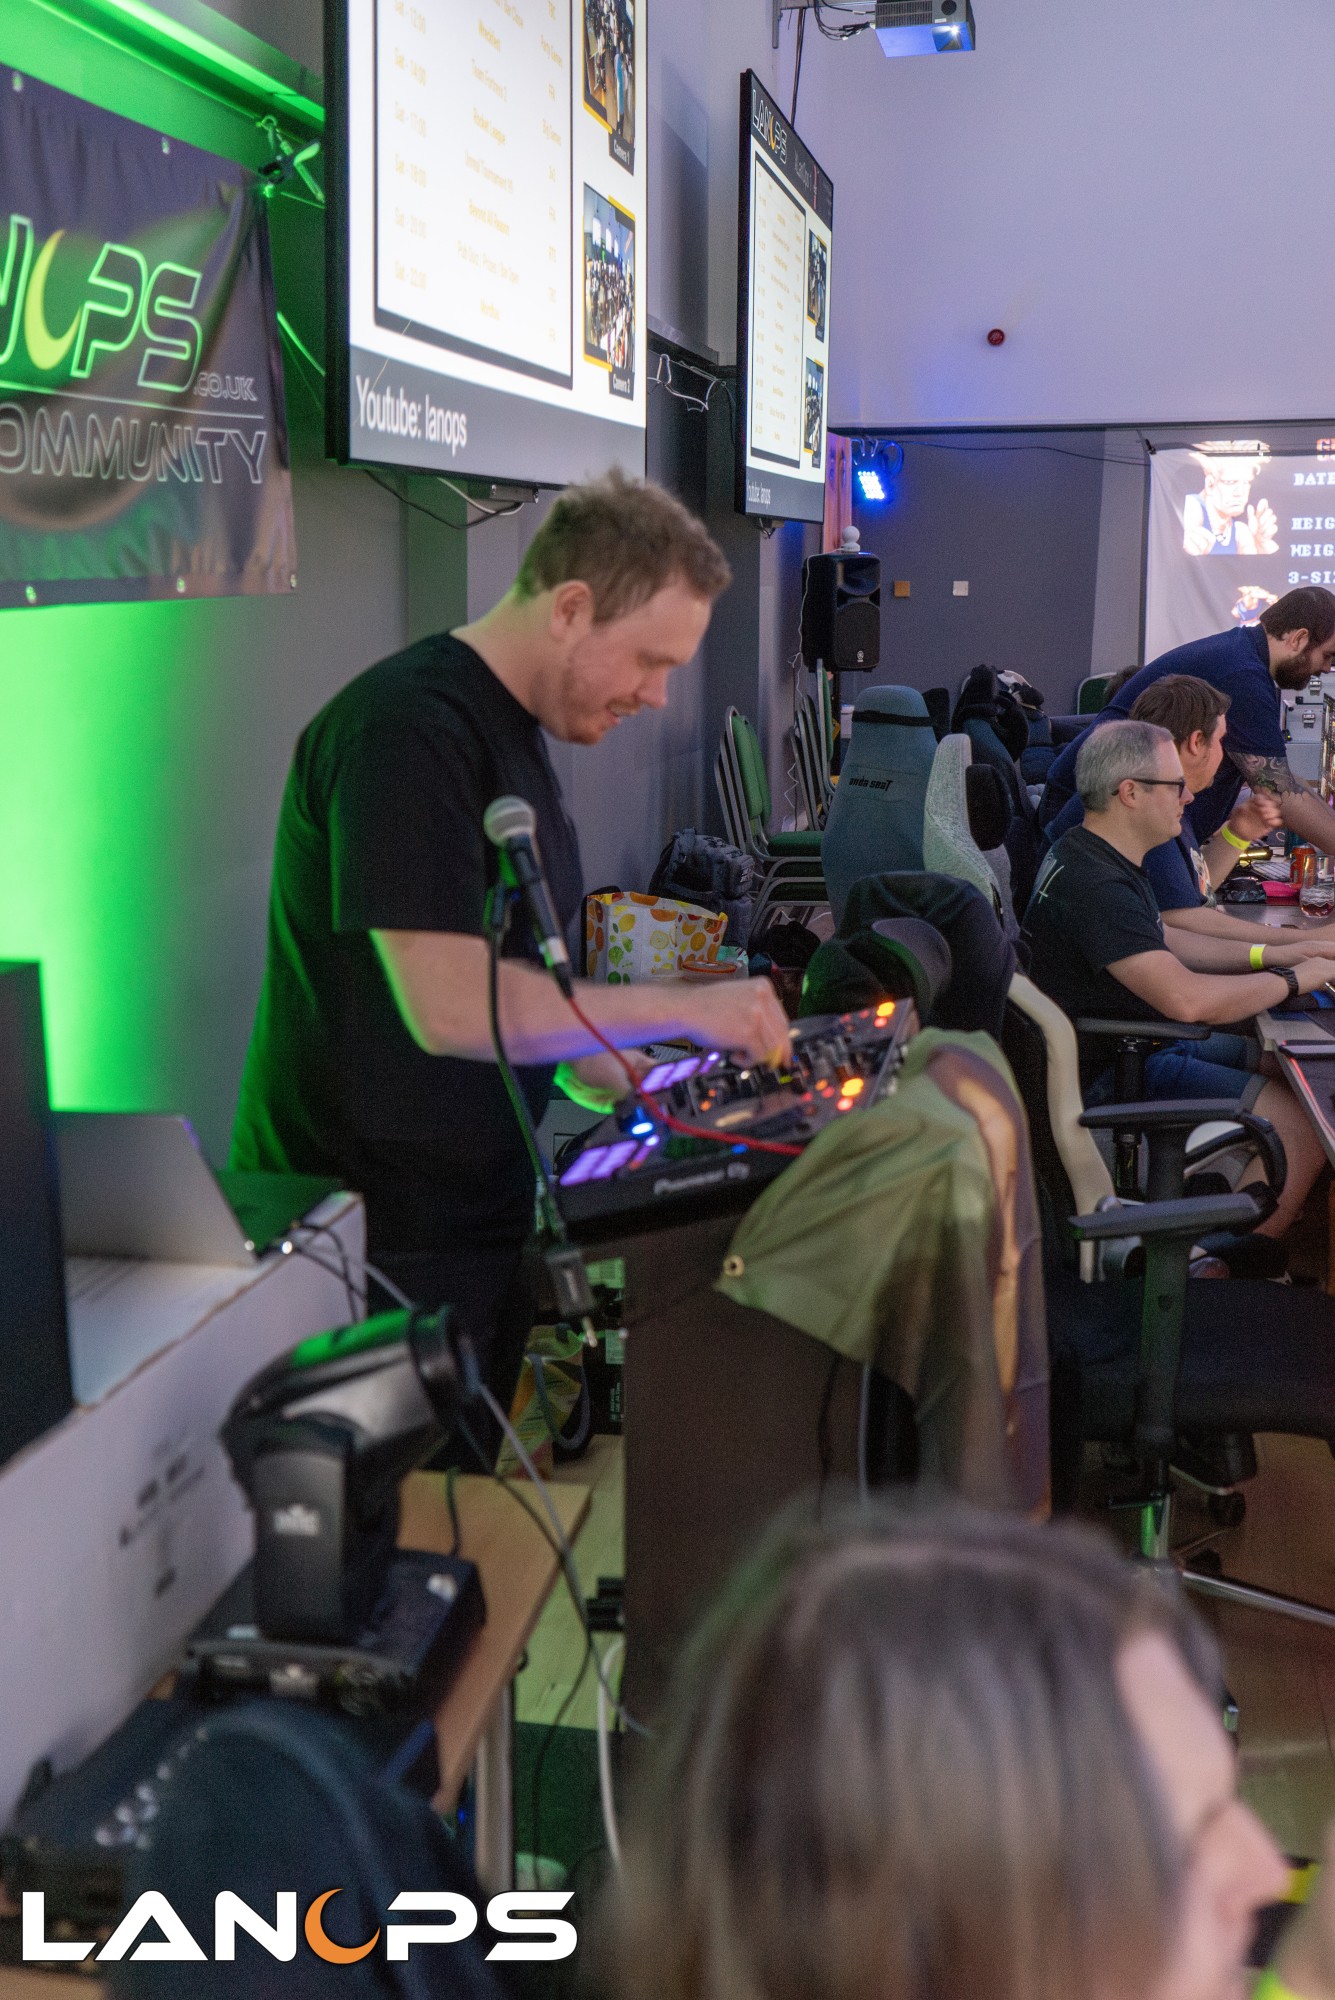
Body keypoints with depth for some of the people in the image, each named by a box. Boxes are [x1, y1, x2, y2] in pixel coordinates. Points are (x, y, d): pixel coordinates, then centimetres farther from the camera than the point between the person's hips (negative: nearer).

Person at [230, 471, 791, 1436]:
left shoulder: (512, 726, 12)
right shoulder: (407, 730, -20)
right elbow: (450, 1005, -27)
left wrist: (594, 1068, 4)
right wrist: (686, 1009, -20)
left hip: (478, 1209, 9)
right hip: (379, 1239, -9)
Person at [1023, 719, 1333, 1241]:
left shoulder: (1091, 856, 10)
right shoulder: (1096, 885, -26)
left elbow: (1162, 946, 22)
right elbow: (1186, 998, -33)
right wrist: (1293, 979, -17)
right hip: (1112, 1077, -11)